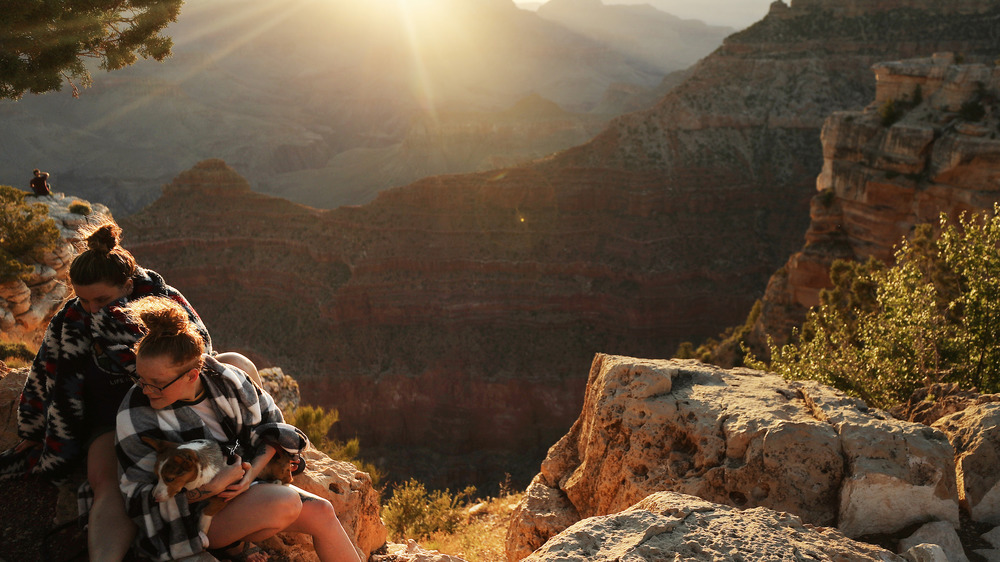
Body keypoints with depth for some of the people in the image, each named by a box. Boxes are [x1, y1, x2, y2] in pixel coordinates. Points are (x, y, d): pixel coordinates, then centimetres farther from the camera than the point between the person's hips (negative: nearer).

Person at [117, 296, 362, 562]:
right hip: (190, 515, -5)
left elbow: (270, 421, 3)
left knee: (320, 511, -10)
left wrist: (251, 472, -15)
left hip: (239, 487, 5)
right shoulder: (135, 416, -20)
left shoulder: (224, 378, -10)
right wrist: (214, 487, -29)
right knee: (286, 502, -29)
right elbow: (141, 497, -17)